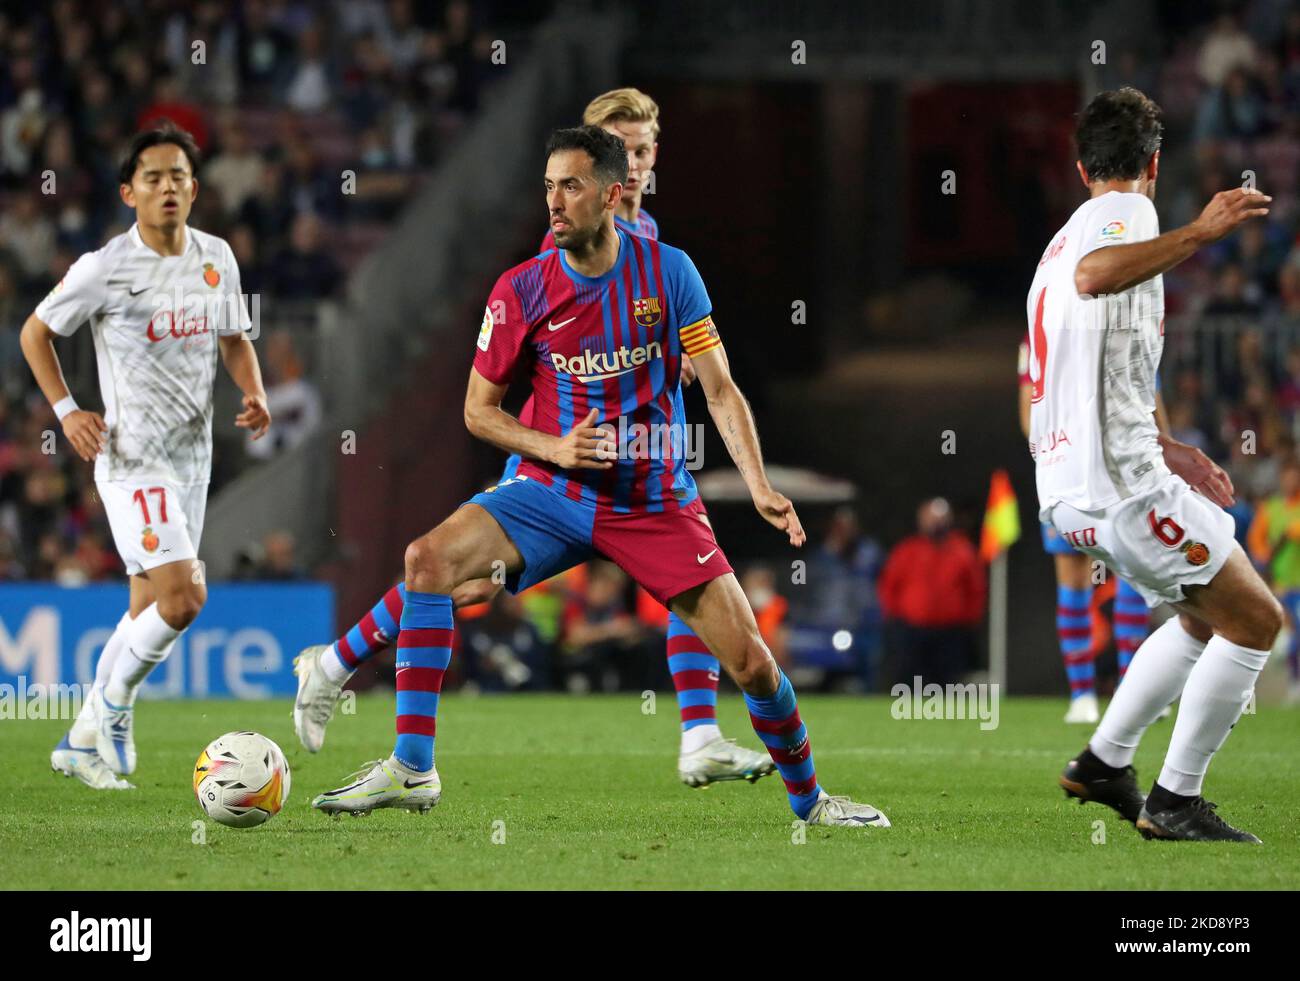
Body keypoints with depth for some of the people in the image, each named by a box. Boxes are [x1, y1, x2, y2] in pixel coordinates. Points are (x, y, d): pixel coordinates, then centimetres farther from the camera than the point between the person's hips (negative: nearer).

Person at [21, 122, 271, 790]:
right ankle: (113, 705, 4)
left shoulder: (216, 258, 4)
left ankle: (85, 740, 23)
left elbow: (234, 339, 18)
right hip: (133, 457, -6)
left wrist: (254, 393, -2)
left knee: (149, 610, 11)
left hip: (192, 455, 6)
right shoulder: (106, 268, -12)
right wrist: (66, 411, -9)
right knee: (183, 596, -19)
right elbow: (36, 333, 1)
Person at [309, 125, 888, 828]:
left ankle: (808, 799, 20)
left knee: (749, 660, -7)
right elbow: (479, 409, 4)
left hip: (657, 500, 0)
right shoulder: (521, 291, -5)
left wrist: (759, 486, -15)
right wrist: (554, 448, -14)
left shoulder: (668, 271, -5)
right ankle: (411, 770, -20)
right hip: (554, 494, 0)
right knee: (429, 559, -24)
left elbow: (720, 390, -2)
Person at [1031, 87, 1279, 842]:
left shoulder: (1062, 240, 23)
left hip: (1069, 488, 10)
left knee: (1208, 617, 22)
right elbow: (1094, 276, -31)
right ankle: (1175, 802, -2)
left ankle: (1105, 763, 20)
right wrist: (1200, 233, -34)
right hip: (1122, 482, -10)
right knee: (1255, 619, -4)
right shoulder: (1126, 211, -5)